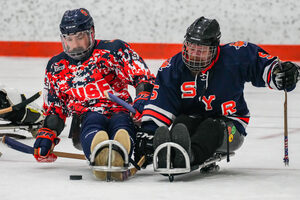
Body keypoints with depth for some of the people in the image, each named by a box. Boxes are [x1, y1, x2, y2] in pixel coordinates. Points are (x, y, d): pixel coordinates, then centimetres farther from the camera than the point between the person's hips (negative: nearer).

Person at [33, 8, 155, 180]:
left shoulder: (114, 50, 5)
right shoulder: (56, 68, 17)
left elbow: (143, 77, 0)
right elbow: (54, 108, 23)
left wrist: (143, 99, -19)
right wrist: (47, 134, 8)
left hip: (120, 111, -1)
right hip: (87, 121, 1)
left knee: (122, 121, -39)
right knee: (93, 118, -37)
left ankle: (118, 158, -73)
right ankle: (100, 156, -71)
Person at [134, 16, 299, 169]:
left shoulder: (233, 56, -12)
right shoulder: (173, 67, -7)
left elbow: (262, 64, 0)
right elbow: (158, 106, -10)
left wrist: (280, 72, -20)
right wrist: (147, 133, -21)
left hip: (230, 126, -2)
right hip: (192, 119, 2)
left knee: (212, 126, -34)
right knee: (182, 122, -30)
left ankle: (190, 154, -67)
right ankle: (168, 152, -63)